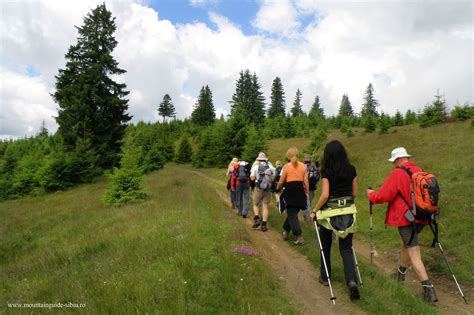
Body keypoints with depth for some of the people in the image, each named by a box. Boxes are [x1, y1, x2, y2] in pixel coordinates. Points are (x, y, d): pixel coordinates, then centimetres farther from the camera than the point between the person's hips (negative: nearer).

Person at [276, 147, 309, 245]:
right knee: (292, 212, 20)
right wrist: (307, 193, 11)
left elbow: (281, 182, 0)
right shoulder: (303, 166, 4)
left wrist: (277, 189, 19)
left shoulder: (286, 166, -3)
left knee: (292, 214, 2)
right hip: (300, 191, 4)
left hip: (290, 191, -3)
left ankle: (299, 237, -6)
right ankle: (286, 231, 32)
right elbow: (306, 182, 2)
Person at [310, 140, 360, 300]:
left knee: (325, 245, 17)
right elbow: (354, 192, 7)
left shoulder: (326, 171, -13)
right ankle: (352, 280, -8)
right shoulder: (351, 169, 0)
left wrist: (314, 211, -7)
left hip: (329, 211, -3)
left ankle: (325, 277, 29)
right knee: (346, 247, 10)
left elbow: (325, 195, -18)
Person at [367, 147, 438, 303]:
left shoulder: (397, 174, -15)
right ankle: (400, 275, 41)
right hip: (421, 217, 8)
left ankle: (429, 290, -1)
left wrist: (371, 194, 3)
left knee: (413, 253, -1)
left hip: (406, 219, -8)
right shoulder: (419, 172, 6)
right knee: (405, 244, 25)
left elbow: (383, 196, -15)